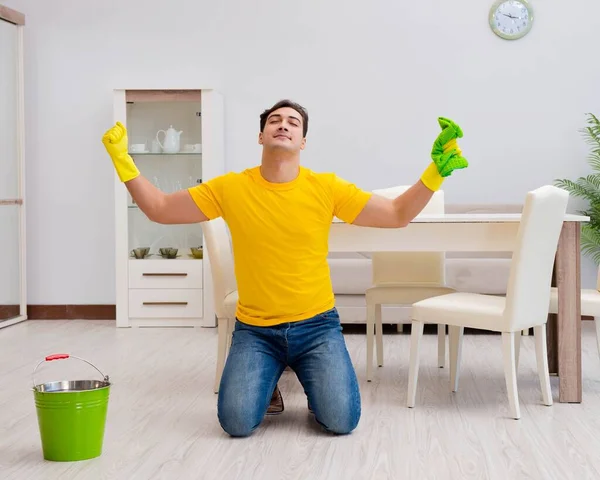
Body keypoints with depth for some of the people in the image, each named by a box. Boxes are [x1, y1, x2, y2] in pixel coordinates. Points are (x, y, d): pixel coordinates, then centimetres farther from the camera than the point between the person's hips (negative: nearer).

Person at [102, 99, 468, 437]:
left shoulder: (327, 188, -5)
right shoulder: (229, 188, -4)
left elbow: (398, 215, -2)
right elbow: (159, 209, 1)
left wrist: (437, 170, -14)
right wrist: (121, 160, -8)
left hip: (317, 325, 0)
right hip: (255, 330, 0)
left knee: (341, 420, -17)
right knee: (237, 422, -18)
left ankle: (314, 380, 19)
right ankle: (268, 382, 17)